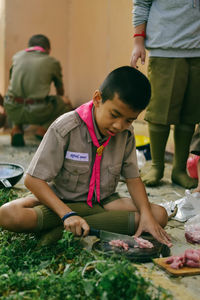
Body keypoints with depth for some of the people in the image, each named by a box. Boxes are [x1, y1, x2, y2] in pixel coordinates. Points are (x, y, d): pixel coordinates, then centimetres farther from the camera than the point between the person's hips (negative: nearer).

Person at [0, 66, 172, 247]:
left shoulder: (126, 133, -7)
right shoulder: (65, 128, -20)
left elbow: (133, 178, 1)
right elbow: (33, 180, -20)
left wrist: (146, 214, -19)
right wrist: (67, 214, -32)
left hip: (103, 203, 5)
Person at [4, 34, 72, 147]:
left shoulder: (17, 56, 14)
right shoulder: (52, 62, 7)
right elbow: (61, 91, 22)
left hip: (12, 111, 3)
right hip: (37, 113, -3)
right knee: (67, 108, 21)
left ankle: (17, 128, 15)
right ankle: (44, 128, -1)